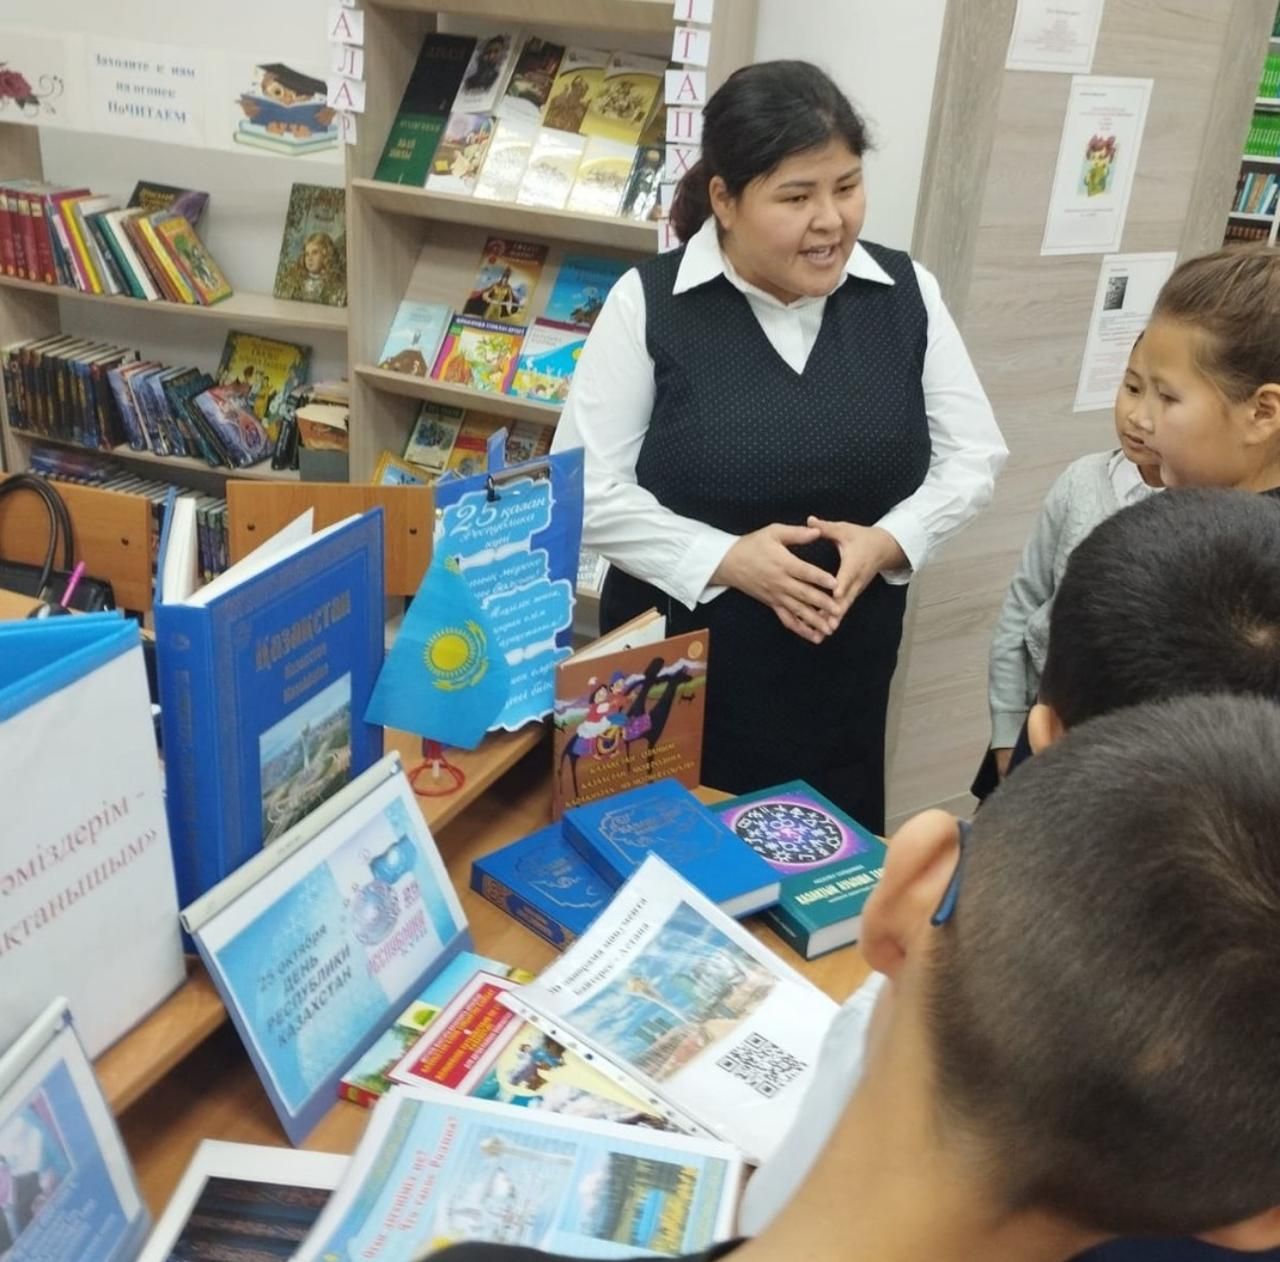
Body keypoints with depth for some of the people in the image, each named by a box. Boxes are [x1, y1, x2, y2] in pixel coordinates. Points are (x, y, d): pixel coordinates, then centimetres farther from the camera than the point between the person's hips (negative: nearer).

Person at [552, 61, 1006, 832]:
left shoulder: (906, 293, 0)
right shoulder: (648, 304, -9)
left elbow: (975, 457, 4)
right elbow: (585, 489, -9)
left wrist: (888, 541, -14)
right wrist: (726, 559, -19)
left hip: (844, 673, 3)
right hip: (674, 664, -2)